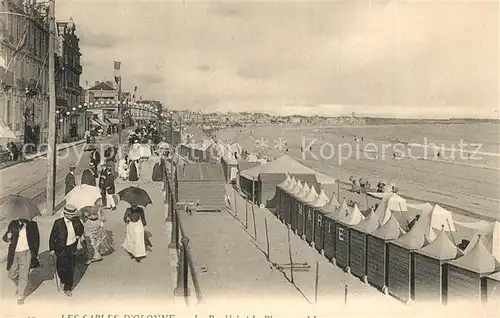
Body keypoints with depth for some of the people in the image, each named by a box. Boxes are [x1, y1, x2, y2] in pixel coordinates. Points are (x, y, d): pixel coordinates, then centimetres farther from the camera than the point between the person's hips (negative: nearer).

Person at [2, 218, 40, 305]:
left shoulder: (32, 225, -6)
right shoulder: (13, 224, -5)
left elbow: (36, 240, 3)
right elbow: (5, 237, -5)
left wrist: (35, 254, 1)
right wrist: (7, 237, -30)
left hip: (25, 253, -2)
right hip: (14, 253, 2)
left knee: (23, 276, 2)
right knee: (12, 275, 13)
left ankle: (21, 296, 17)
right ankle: (19, 286, 43)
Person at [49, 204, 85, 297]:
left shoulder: (76, 221, -5)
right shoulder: (58, 223, -14)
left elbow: (81, 228, 18)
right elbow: (52, 236, -5)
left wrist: (80, 235, 1)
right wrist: (52, 249, -3)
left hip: (72, 248, 2)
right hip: (61, 249, -2)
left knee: (70, 269, 4)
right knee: (61, 268, 7)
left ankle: (68, 288, 17)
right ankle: (63, 281, 39)